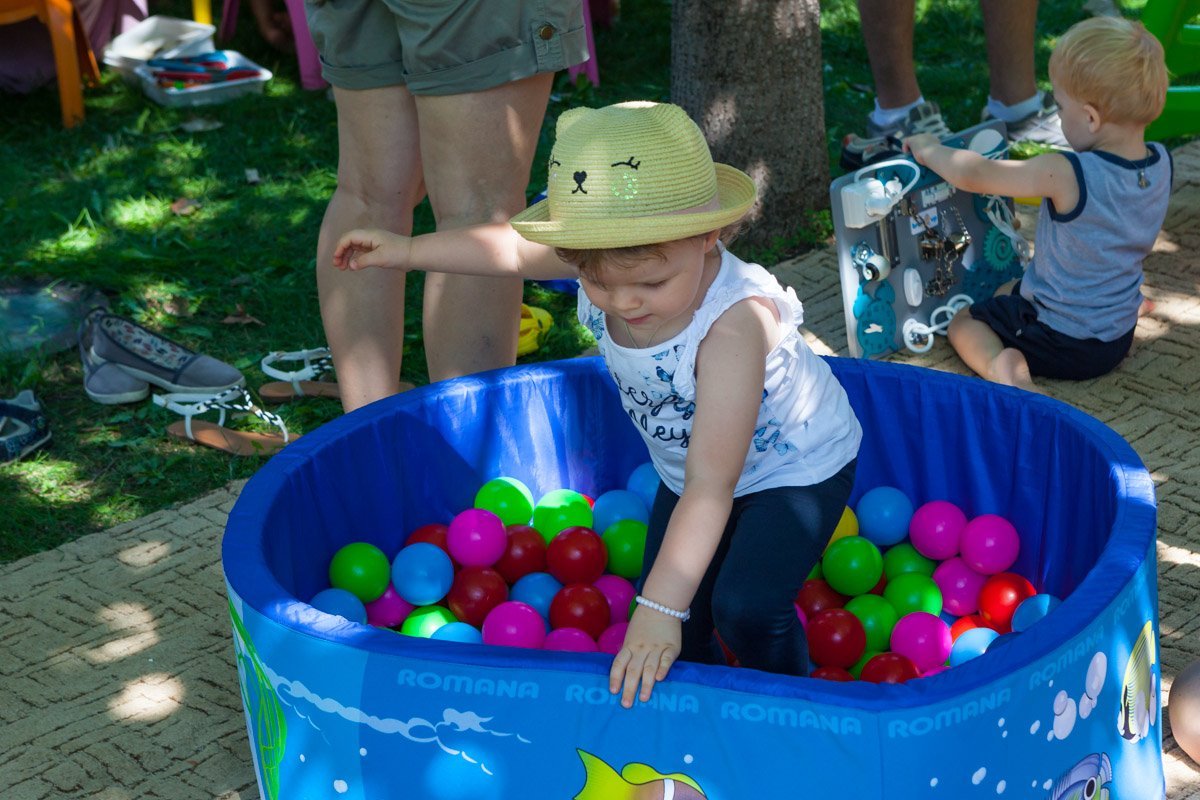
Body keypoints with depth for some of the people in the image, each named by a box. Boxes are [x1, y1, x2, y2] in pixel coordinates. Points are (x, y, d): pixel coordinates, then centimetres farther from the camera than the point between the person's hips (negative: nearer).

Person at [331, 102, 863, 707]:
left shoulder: (734, 323, -43)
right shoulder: (603, 261, -24)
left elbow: (711, 486, -43)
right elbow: (516, 250, 1)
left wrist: (660, 607, -45)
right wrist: (407, 250, 8)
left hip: (797, 470, -6)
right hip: (688, 470, 6)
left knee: (744, 607, -23)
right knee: (678, 639, 5)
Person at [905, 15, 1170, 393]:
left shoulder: (1066, 175, -31)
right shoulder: (1162, 164, -12)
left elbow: (973, 174, -23)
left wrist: (929, 150, -6)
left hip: (1059, 342, -9)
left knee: (963, 322, 13)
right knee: (1010, 291, 33)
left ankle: (1004, 367, -11)